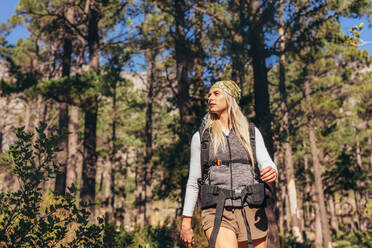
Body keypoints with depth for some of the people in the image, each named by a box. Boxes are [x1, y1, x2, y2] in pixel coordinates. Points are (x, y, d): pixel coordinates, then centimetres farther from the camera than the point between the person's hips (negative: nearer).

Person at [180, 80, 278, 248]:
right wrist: (186, 222, 5)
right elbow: (193, 181, 9)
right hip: (217, 213, -2)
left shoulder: (252, 132, 11)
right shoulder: (200, 137, 9)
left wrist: (272, 172, -25)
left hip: (251, 212, 2)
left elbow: (267, 164, 0)